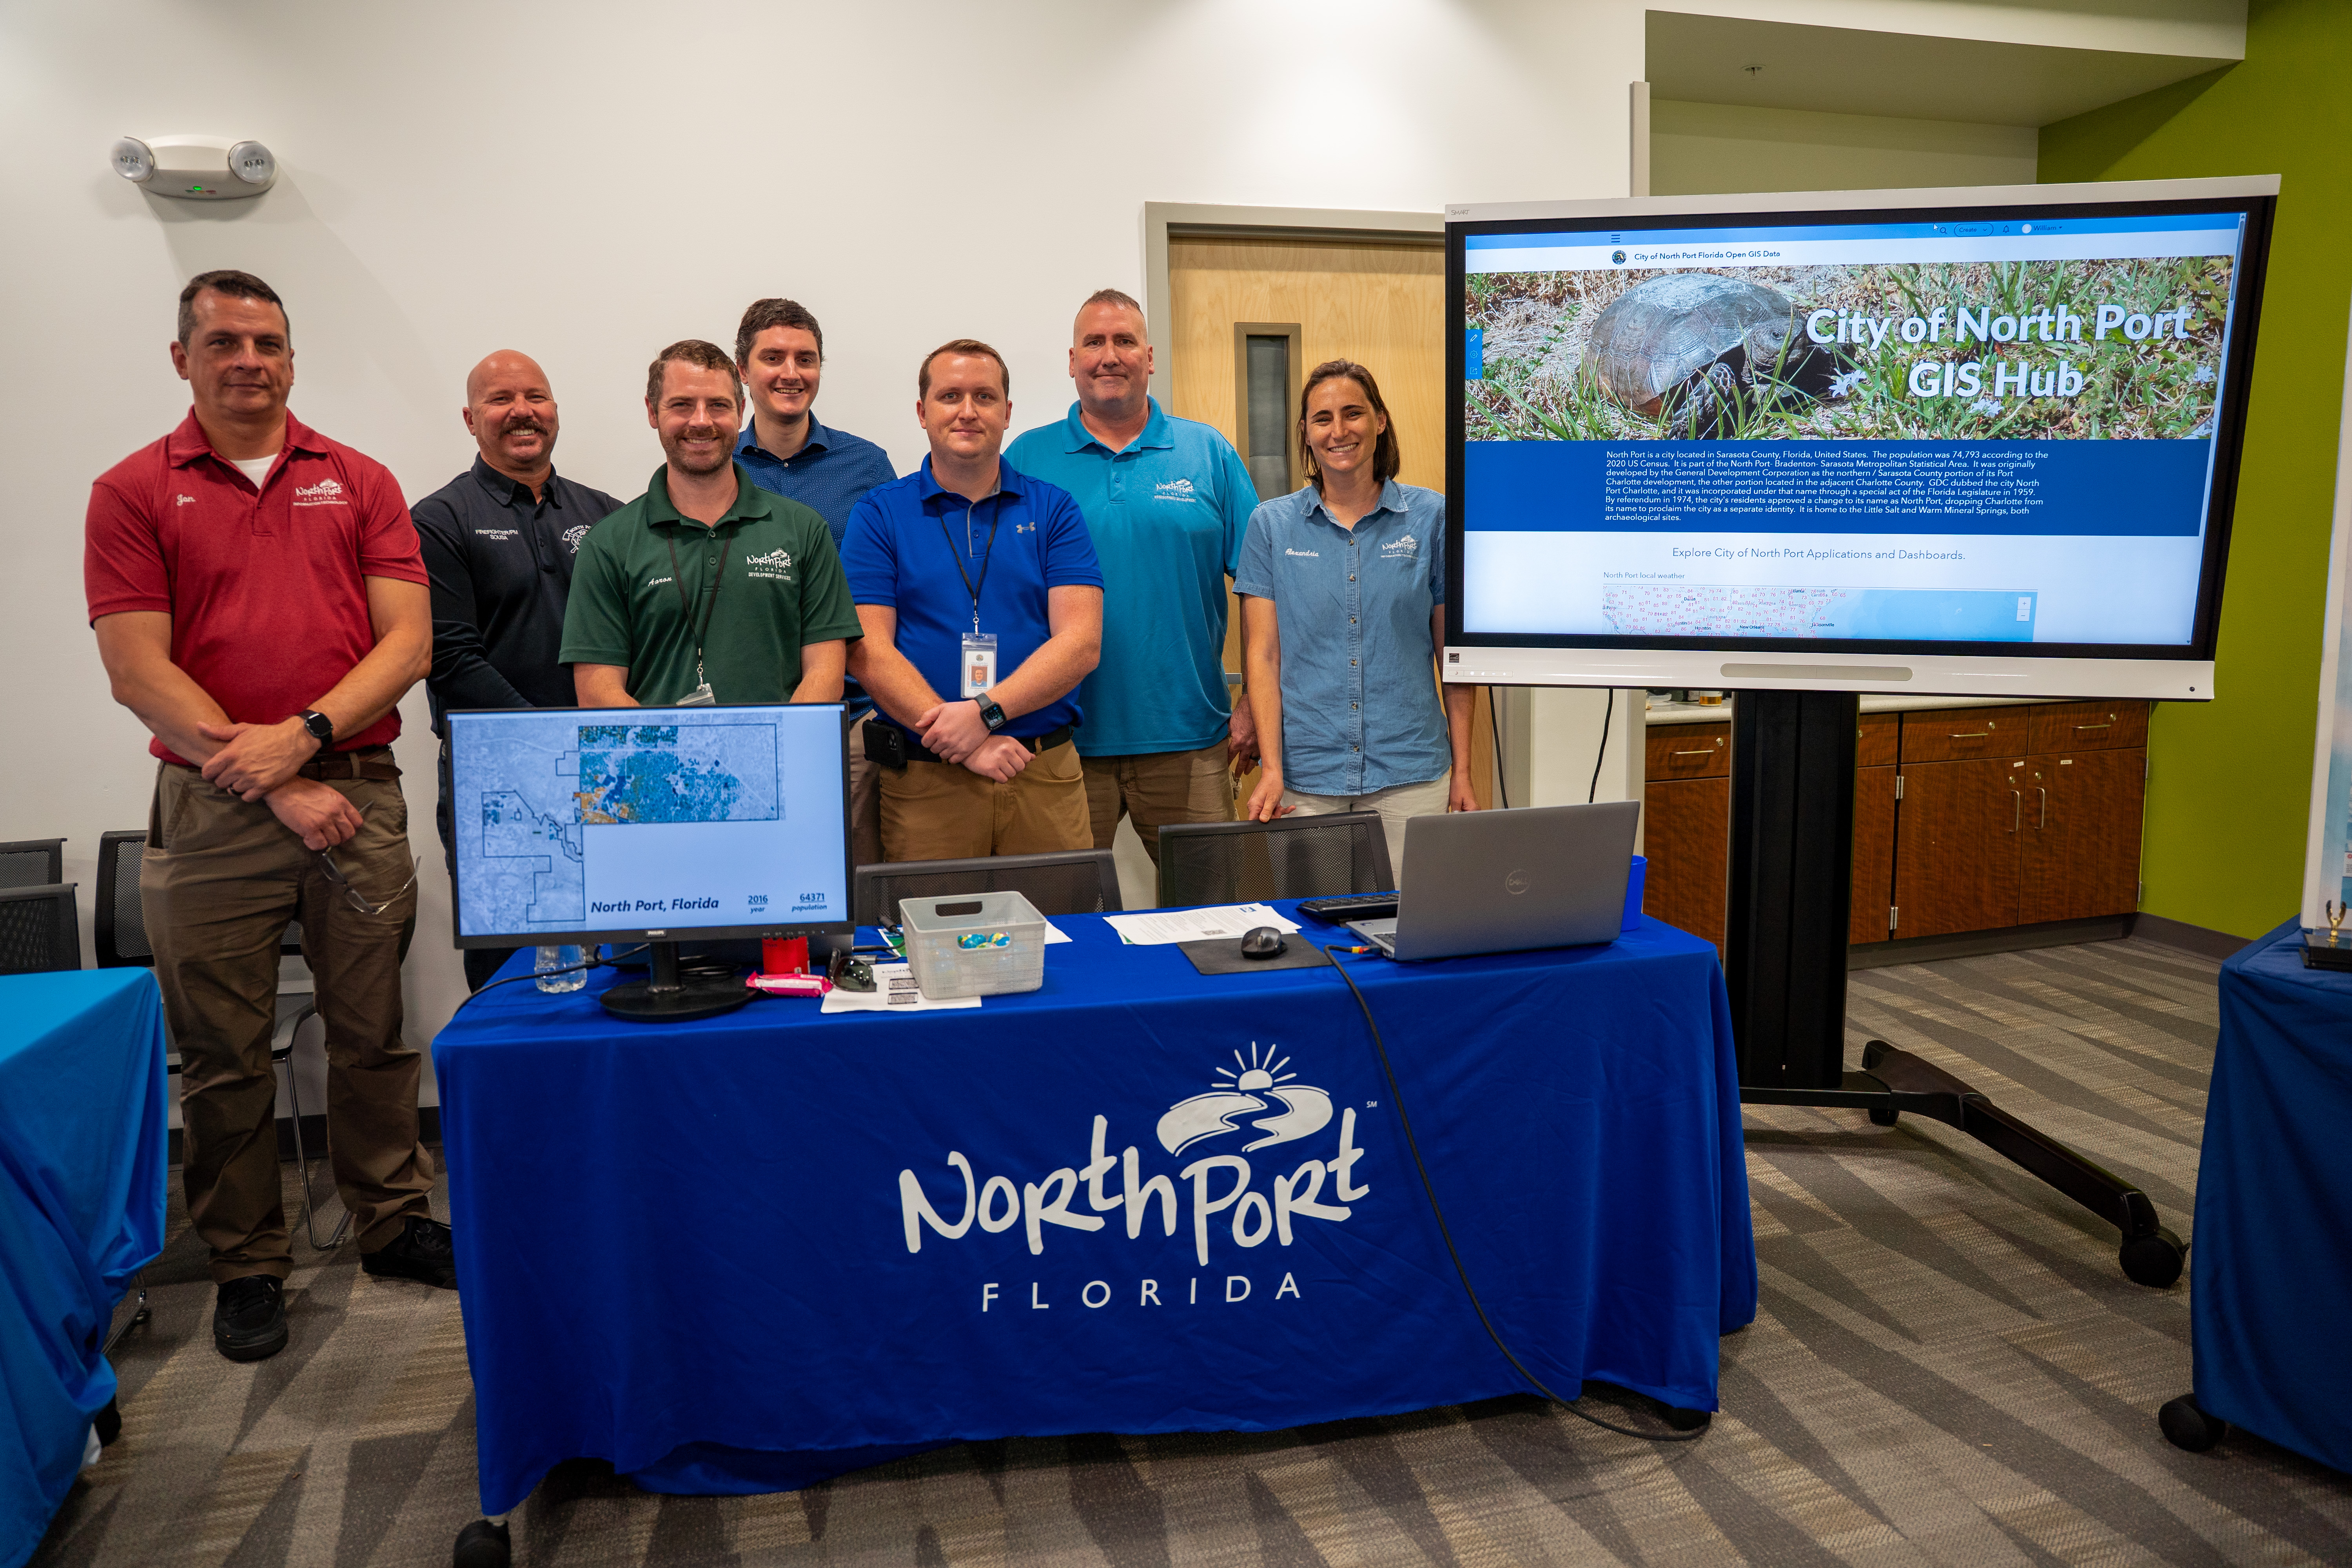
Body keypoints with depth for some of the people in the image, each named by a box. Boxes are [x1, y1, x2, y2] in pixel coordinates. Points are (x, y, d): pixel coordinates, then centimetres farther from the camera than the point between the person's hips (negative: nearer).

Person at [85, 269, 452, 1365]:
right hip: (210, 810, -1)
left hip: (358, 791, 1)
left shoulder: (359, 483, 9)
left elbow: (408, 640, 1)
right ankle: (246, 1265, 21)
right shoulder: (132, 492, 4)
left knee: (374, 1030, 9)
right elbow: (138, 670, -5)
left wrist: (305, 733, -14)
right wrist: (274, 786, -11)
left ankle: (392, 1221, 26)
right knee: (224, 1052, 6)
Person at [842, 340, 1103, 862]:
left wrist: (986, 711, -16)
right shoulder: (880, 514, 5)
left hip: (1047, 778, 1)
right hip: (923, 783, -1)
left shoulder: (1053, 510, 8)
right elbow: (868, 651, -4)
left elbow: (1082, 642, -2)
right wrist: (960, 736, -14)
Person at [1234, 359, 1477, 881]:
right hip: (1305, 778, 0)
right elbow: (1263, 655, 1)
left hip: (1409, 775, 0)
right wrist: (1272, 770, -8)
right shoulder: (1272, 525, 4)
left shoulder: (1430, 517, 3)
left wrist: (1462, 772, 3)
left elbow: (1453, 652, 5)